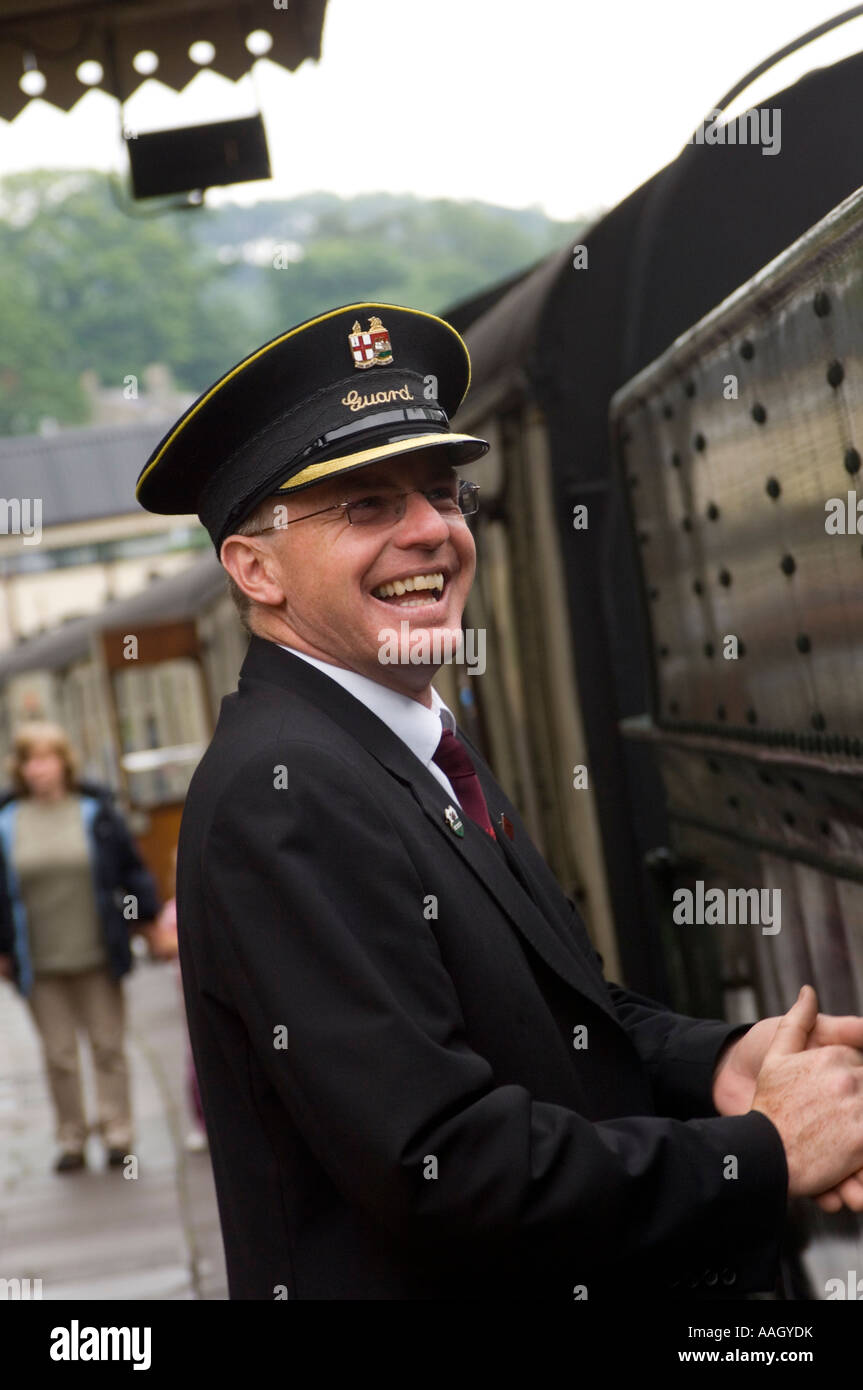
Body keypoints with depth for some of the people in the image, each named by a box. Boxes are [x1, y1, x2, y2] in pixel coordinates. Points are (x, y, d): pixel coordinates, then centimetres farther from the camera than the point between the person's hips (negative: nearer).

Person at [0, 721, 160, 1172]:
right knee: (59, 1055, 7)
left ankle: (117, 1132, 11)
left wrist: (146, 919, 5)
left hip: (97, 957, -1)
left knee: (108, 1046, 6)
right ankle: (71, 1139, 16)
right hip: (41, 966, 1)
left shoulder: (95, 811, 0)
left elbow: (132, 871, 6)